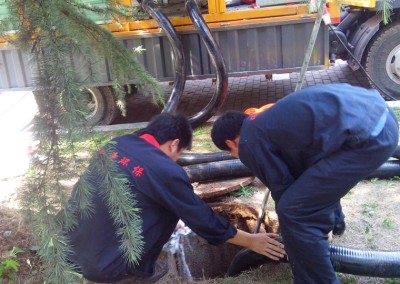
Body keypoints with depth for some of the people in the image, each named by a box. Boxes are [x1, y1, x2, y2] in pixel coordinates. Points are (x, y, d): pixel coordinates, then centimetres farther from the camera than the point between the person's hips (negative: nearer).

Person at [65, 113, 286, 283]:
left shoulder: (115, 143, 6)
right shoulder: (165, 170, -14)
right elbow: (204, 220, -2)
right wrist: (251, 241, 14)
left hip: (67, 248, 7)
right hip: (104, 265, -7)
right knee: (170, 208, 4)